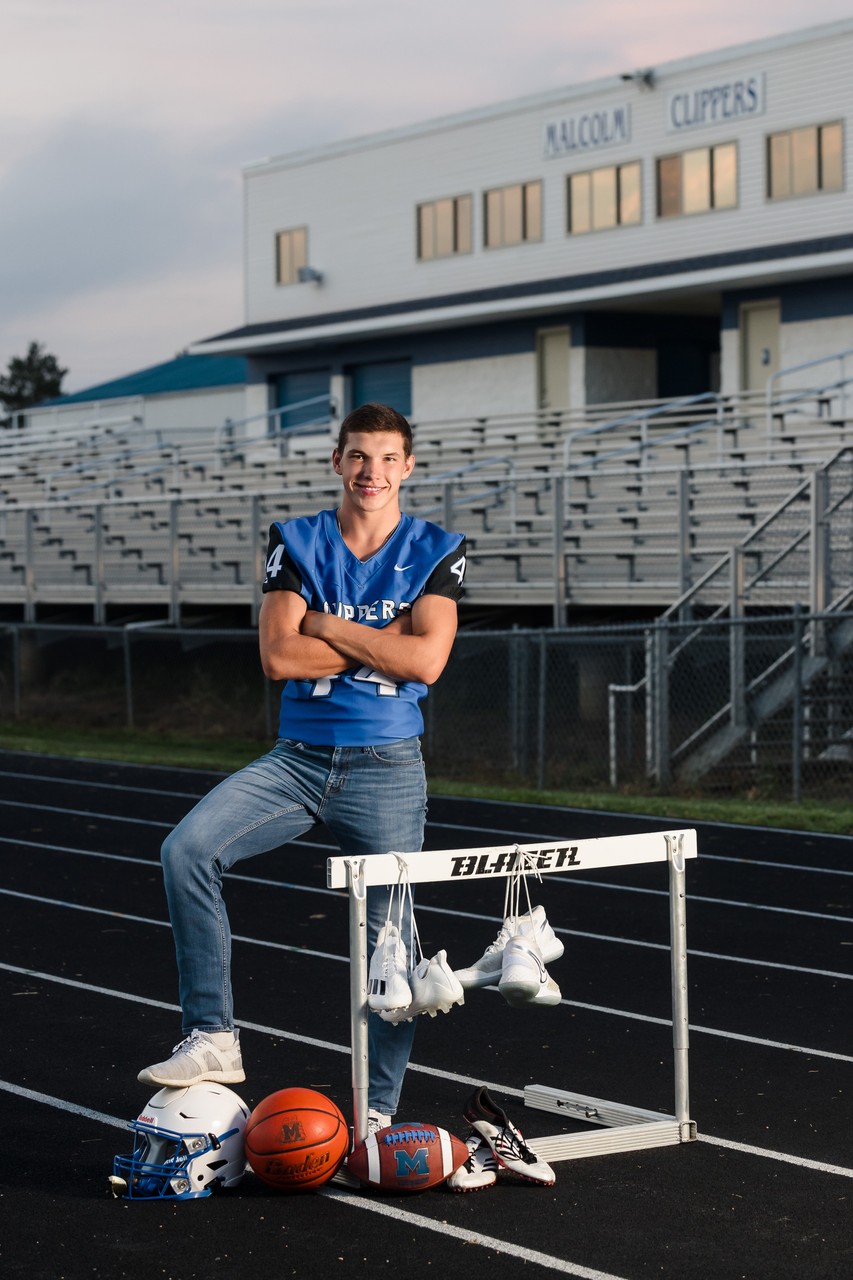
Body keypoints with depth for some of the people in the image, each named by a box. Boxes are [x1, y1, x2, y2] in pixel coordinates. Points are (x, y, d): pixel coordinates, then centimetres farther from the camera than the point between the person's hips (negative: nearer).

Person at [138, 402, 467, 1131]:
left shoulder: (437, 552, 1)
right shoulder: (296, 543, 4)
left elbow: (426, 661, -14)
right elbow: (278, 657, -8)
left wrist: (328, 627, -10)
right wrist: (381, 644, -10)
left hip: (386, 768, -1)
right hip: (298, 759, 1)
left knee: (390, 937, -2)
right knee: (188, 849, -22)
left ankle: (378, 1109, 13)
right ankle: (213, 1038, -16)